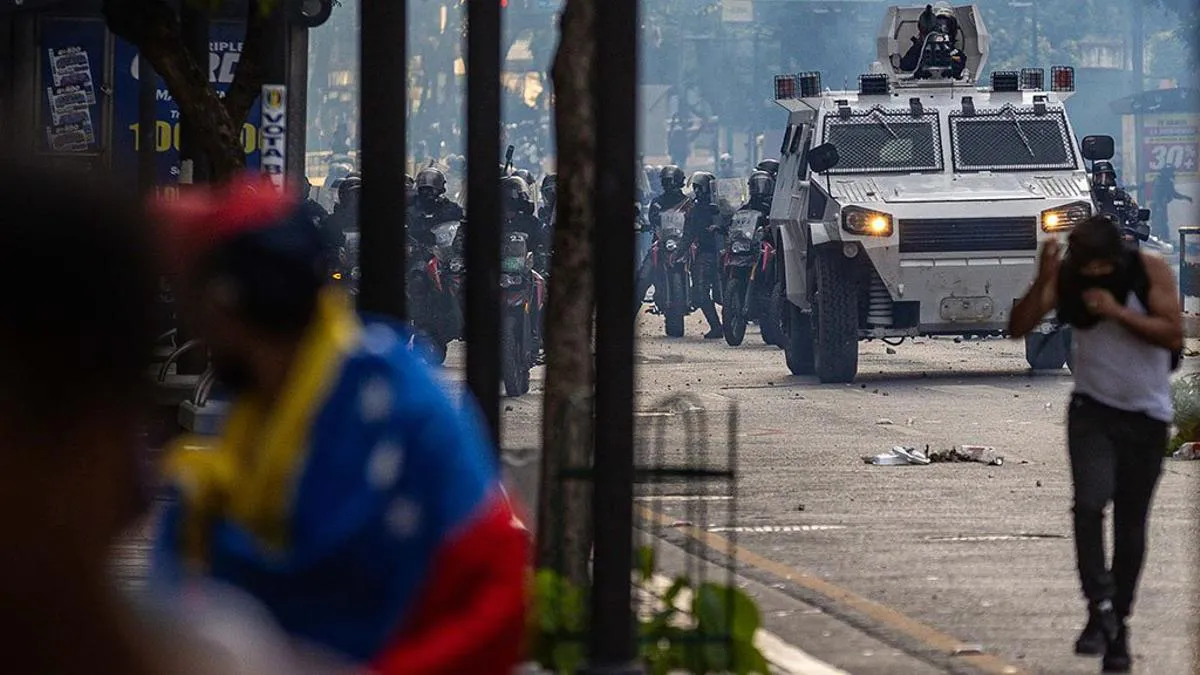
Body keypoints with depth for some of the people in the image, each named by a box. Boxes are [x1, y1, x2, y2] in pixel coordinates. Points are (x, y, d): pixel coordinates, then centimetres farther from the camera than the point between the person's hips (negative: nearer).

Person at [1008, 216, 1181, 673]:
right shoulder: (1067, 280, -8)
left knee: (1131, 525, 6)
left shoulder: (1151, 273, -12)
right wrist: (1042, 280, -28)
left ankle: (1118, 624, 16)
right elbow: (1019, 328, -14)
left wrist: (1118, 312, -27)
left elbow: (1174, 334, -18)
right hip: (1093, 411, 0)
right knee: (1090, 503, -22)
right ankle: (1100, 609, -18)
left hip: (1146, 417, 0)